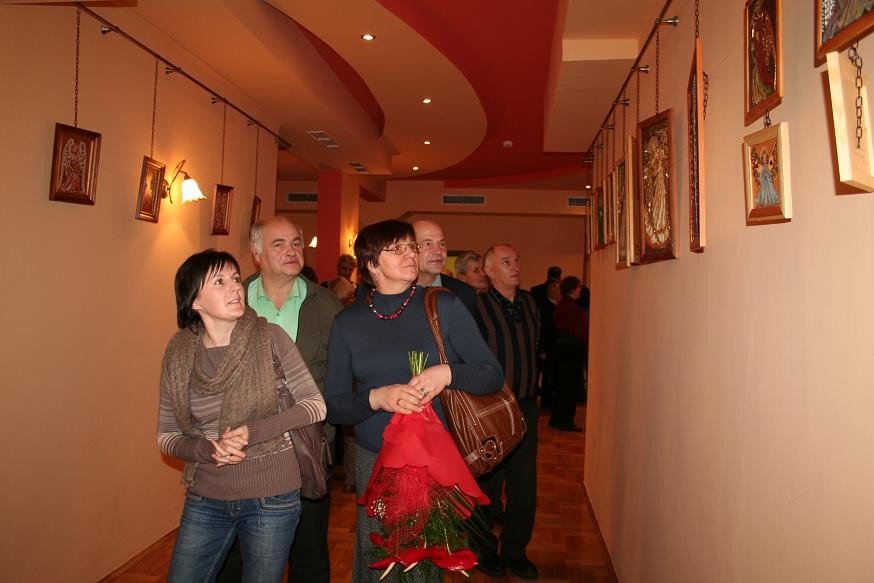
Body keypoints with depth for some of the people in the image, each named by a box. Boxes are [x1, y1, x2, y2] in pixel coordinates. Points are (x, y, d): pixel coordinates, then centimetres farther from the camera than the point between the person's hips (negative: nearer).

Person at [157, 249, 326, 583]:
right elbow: (166, 437, 3)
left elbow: (316, 404, -9)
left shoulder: (269, 337, -12)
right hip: (205, 500, 2)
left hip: (271, 497, -2)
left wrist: (255, 431, -21)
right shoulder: (178, 355, -4)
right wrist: (205, 448, -17)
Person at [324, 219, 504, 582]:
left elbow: (492, 375, -2)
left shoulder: (445, 307, -3)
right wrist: (377, 398, -18)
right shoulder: (347, 322, 2)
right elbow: (334, 406, 1)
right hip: (374, 461, 2)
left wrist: (448, 373, -21)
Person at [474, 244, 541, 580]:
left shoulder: (529, 303, 6)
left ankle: (515, 550, 31)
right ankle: (485, 550, 30)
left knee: (524, 484, 12)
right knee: (485, 484, 10)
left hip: (525, 406, 5)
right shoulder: (477, 306, -15)